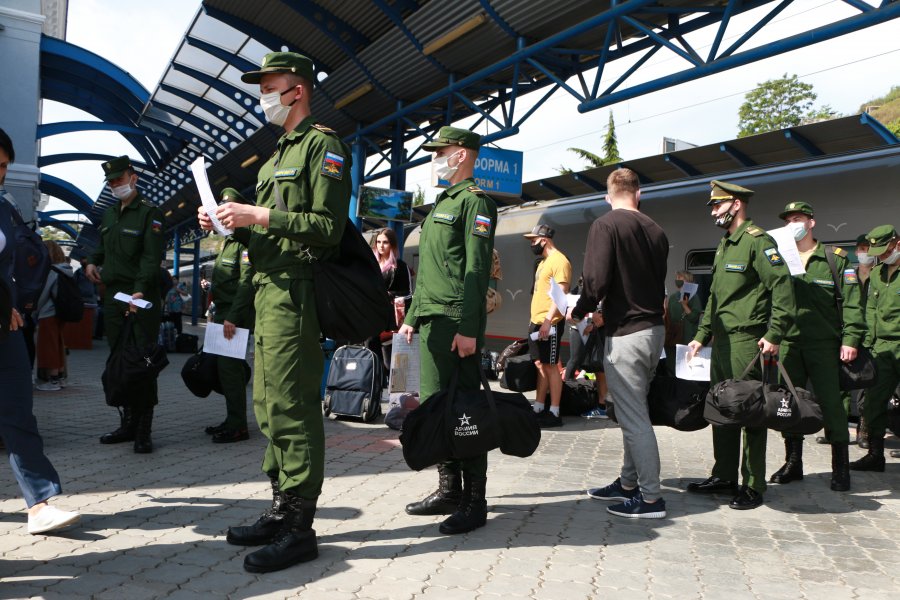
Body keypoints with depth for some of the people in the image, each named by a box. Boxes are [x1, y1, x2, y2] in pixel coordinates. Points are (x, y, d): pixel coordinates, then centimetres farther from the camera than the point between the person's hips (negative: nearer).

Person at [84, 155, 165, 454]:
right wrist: (93, 262, 10)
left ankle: (143, 430, -2)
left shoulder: (149, 213, -5)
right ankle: (127, 423, 18)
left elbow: (152, 257, -15)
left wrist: (140, 290, -28)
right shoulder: (109, 214, 18)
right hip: (112, 295, 7)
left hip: (143, 298, -7)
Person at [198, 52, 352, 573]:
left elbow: (328, 227, -17)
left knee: (291, 407, -8)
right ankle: (282, 510, 24)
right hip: (268, 290, 10)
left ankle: (299, 528, 2)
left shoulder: (322, 145, -5)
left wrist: (258, 216, -19)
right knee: (269, 405, 13)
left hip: (294, 291, -10)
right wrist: (231, 224, 8)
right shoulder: (280, 153, 24)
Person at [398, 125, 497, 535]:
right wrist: (412, 316, 20)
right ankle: (449, 490, 23)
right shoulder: (442, 203, 23)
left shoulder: (475, 200, -6)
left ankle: (474, 501, 4)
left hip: (456, 321, -10)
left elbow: (476, 268, -16)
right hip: (431, 319, 10)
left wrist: (468, 328, -22)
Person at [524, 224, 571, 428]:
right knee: (540, 365, 12)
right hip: (536, 322, 10)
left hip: (549, 323, -9)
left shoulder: (559, 260, -11)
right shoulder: (543, 261, 19)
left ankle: (554, 413, -1)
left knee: (550, 366, -6)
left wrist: (548, 319, -25)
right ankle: (538, 409, 18)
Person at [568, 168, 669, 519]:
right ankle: (628, 483, 29)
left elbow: (596, 280, -19)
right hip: (654, 328, 8)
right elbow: (659, 282, 14)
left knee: (633, 418, -1)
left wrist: (579, 312, -1)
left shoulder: (605, 226, -10)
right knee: (635, 412, 18)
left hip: (626, 332, -8)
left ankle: (650, 498, 6)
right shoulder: (655, 230, 9)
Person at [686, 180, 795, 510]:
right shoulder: (724, 245, 19)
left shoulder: (757, 240, -9)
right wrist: (701, 335, 20)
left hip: (747, 340, -9)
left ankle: (753, 487, 6)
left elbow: (782, 288, -17)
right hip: (721, 341, 9)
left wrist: (773, 335, -20)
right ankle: (724, 476, 24)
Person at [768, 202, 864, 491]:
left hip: (823, 343, -3)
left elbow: (851, 301, -2)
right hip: (788, 343, 3)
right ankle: (793, 463, 18)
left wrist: (850, 338, -10)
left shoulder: (835, 258, 4)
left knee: (831, 402, -1)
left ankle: (840, 467, 10)